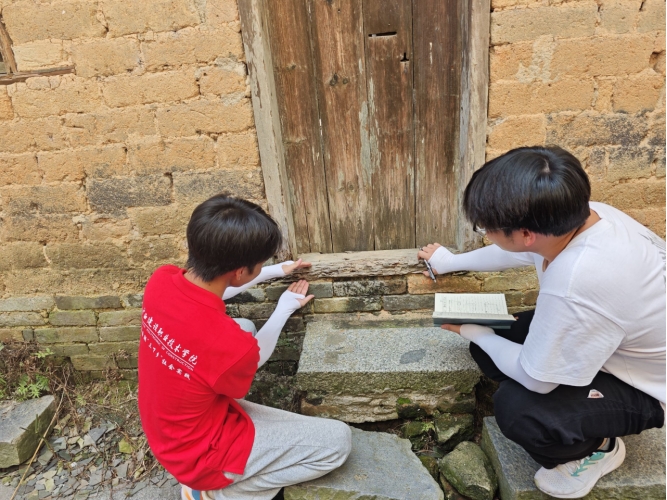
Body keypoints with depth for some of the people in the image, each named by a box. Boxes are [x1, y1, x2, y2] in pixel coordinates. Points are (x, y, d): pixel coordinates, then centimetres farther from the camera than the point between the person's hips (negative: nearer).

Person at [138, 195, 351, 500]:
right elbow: (254, 359, -11)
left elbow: (206, 292, 6)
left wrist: (277, 272, 9)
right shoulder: (232, 345, -37)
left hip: (164, 427, 7)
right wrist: (286, 308, 2)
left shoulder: (161, 280, -17)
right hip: (201, 453, -7)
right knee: (338, 440, -3)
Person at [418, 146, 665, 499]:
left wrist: (473, 332, -9)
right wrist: (449, 262, 21)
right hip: (622, 342, 8)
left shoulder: (576, 287, -44)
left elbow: (534, 378, -26)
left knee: (516, 408, -26)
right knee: (487, 341, 0)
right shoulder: (568, 217, -19)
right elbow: (511, 253, 6)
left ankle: (598, 447, 9)